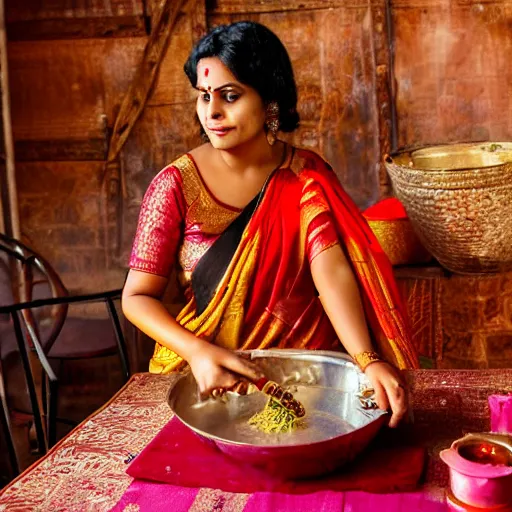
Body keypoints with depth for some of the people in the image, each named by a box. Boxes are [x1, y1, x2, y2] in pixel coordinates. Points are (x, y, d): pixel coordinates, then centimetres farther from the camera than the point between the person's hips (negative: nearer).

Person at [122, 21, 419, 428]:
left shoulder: (308, 177, -1)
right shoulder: (177, 185, -6)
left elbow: (332, 272, -14)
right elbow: (138, 296, -5)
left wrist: (368, 361, -30)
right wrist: (198, 352, -23)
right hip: (207, 378, 0)